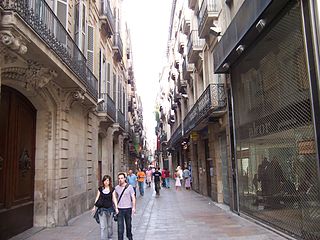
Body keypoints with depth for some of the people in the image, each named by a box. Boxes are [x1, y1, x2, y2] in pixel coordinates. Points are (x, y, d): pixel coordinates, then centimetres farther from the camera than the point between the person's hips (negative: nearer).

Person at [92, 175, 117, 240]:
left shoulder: (112, 189, -2)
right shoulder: (100, 189, -1)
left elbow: (114, 199, -2)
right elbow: (97, 198, 6)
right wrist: (94, 207, 7)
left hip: (109, 208, 1)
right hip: (102, 209, -1)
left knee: (109, 224, 15)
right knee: (102, 226, -4)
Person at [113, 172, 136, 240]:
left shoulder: (129, 187, -7)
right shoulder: (116, 188, 1)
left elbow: (133, 198, -5)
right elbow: (115, 197, 12)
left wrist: (133, 208, -11)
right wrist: (116, 208, 5)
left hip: (128, 209, -1)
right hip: (120, 209, 1)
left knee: (128, 224, 14)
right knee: (120, 226, -2)